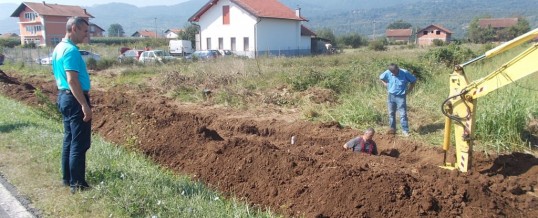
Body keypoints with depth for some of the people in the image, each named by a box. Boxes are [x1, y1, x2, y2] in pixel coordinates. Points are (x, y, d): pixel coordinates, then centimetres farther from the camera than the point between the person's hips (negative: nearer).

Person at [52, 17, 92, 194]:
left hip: (63, 96, 11)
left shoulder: (58, 48, 13)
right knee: (79, 144, -4)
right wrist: (84, 105, -25)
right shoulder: (71, 50, -18)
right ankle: (78, 184, 2)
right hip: (75, 99, -10)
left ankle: (67, 178, 25)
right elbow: (72, 81, -25)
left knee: (69, 140, 16)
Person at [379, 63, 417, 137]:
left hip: (401, 97, -3)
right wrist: (386, 85, 3)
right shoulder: (387, 73, -9)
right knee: (391, 113, 11)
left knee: (403, 114, -4)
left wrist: (408, 90, -6)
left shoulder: (405, 73, -16)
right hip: (391, 96, 3)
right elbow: (381, 78, 12)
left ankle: (405, 130, 1)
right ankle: (392, 128, 23)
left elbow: (414, 80, -4)